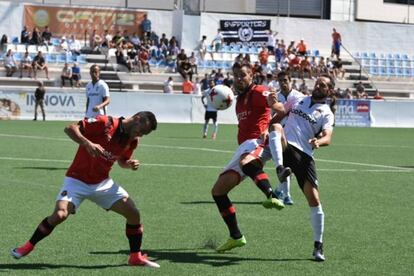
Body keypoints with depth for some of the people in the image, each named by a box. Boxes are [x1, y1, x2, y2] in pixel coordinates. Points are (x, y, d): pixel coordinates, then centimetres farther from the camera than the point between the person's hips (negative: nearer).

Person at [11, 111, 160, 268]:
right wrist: (87, 143, -36)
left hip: (103, 183, 6)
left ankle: (136, 257, 13)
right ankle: (28, 247, -2)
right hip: (77, 180, -6)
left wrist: (130, 164, -4)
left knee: (133, 213, -5)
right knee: (60, 215, -25)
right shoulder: (104, 123, -20)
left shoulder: (133, 140, 1)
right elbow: (70, 128, -21)